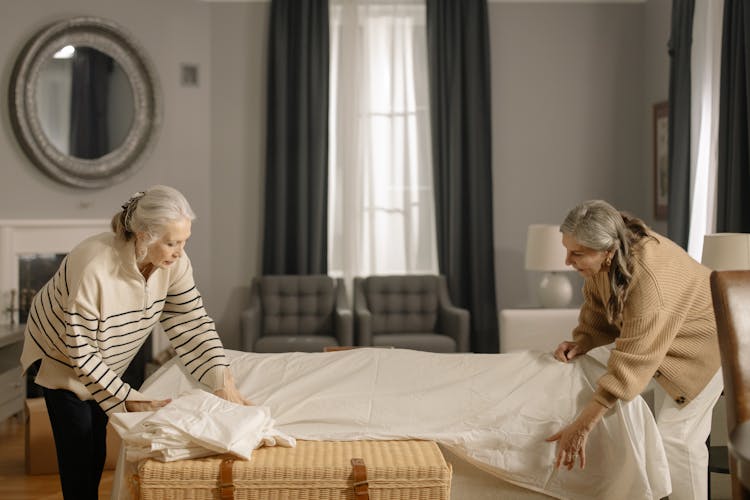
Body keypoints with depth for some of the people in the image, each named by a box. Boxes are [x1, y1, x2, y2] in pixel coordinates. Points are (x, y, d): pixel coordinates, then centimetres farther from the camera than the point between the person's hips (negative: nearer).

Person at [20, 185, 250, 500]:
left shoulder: (173, 262, -22)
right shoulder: (95, 268, -40)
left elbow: (192, 322, -16)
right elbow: (81, 354, -31)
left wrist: (224, 382, -24)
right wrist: (128, 400, -29)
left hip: (104, 360, 6)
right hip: (62, 354, -5)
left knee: (97, 453, 12)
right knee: (78, 454, -5)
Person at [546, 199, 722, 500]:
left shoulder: (648, 278, -42)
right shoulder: (605, 259, -20)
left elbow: (630, 362, -44)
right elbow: (598, 306, -2)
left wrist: (582, 427, -46)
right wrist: (582, 341, -22)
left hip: (706, 342, -8)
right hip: (666, 340, 8)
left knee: (675, 433, -11)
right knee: (669, 427, 15)